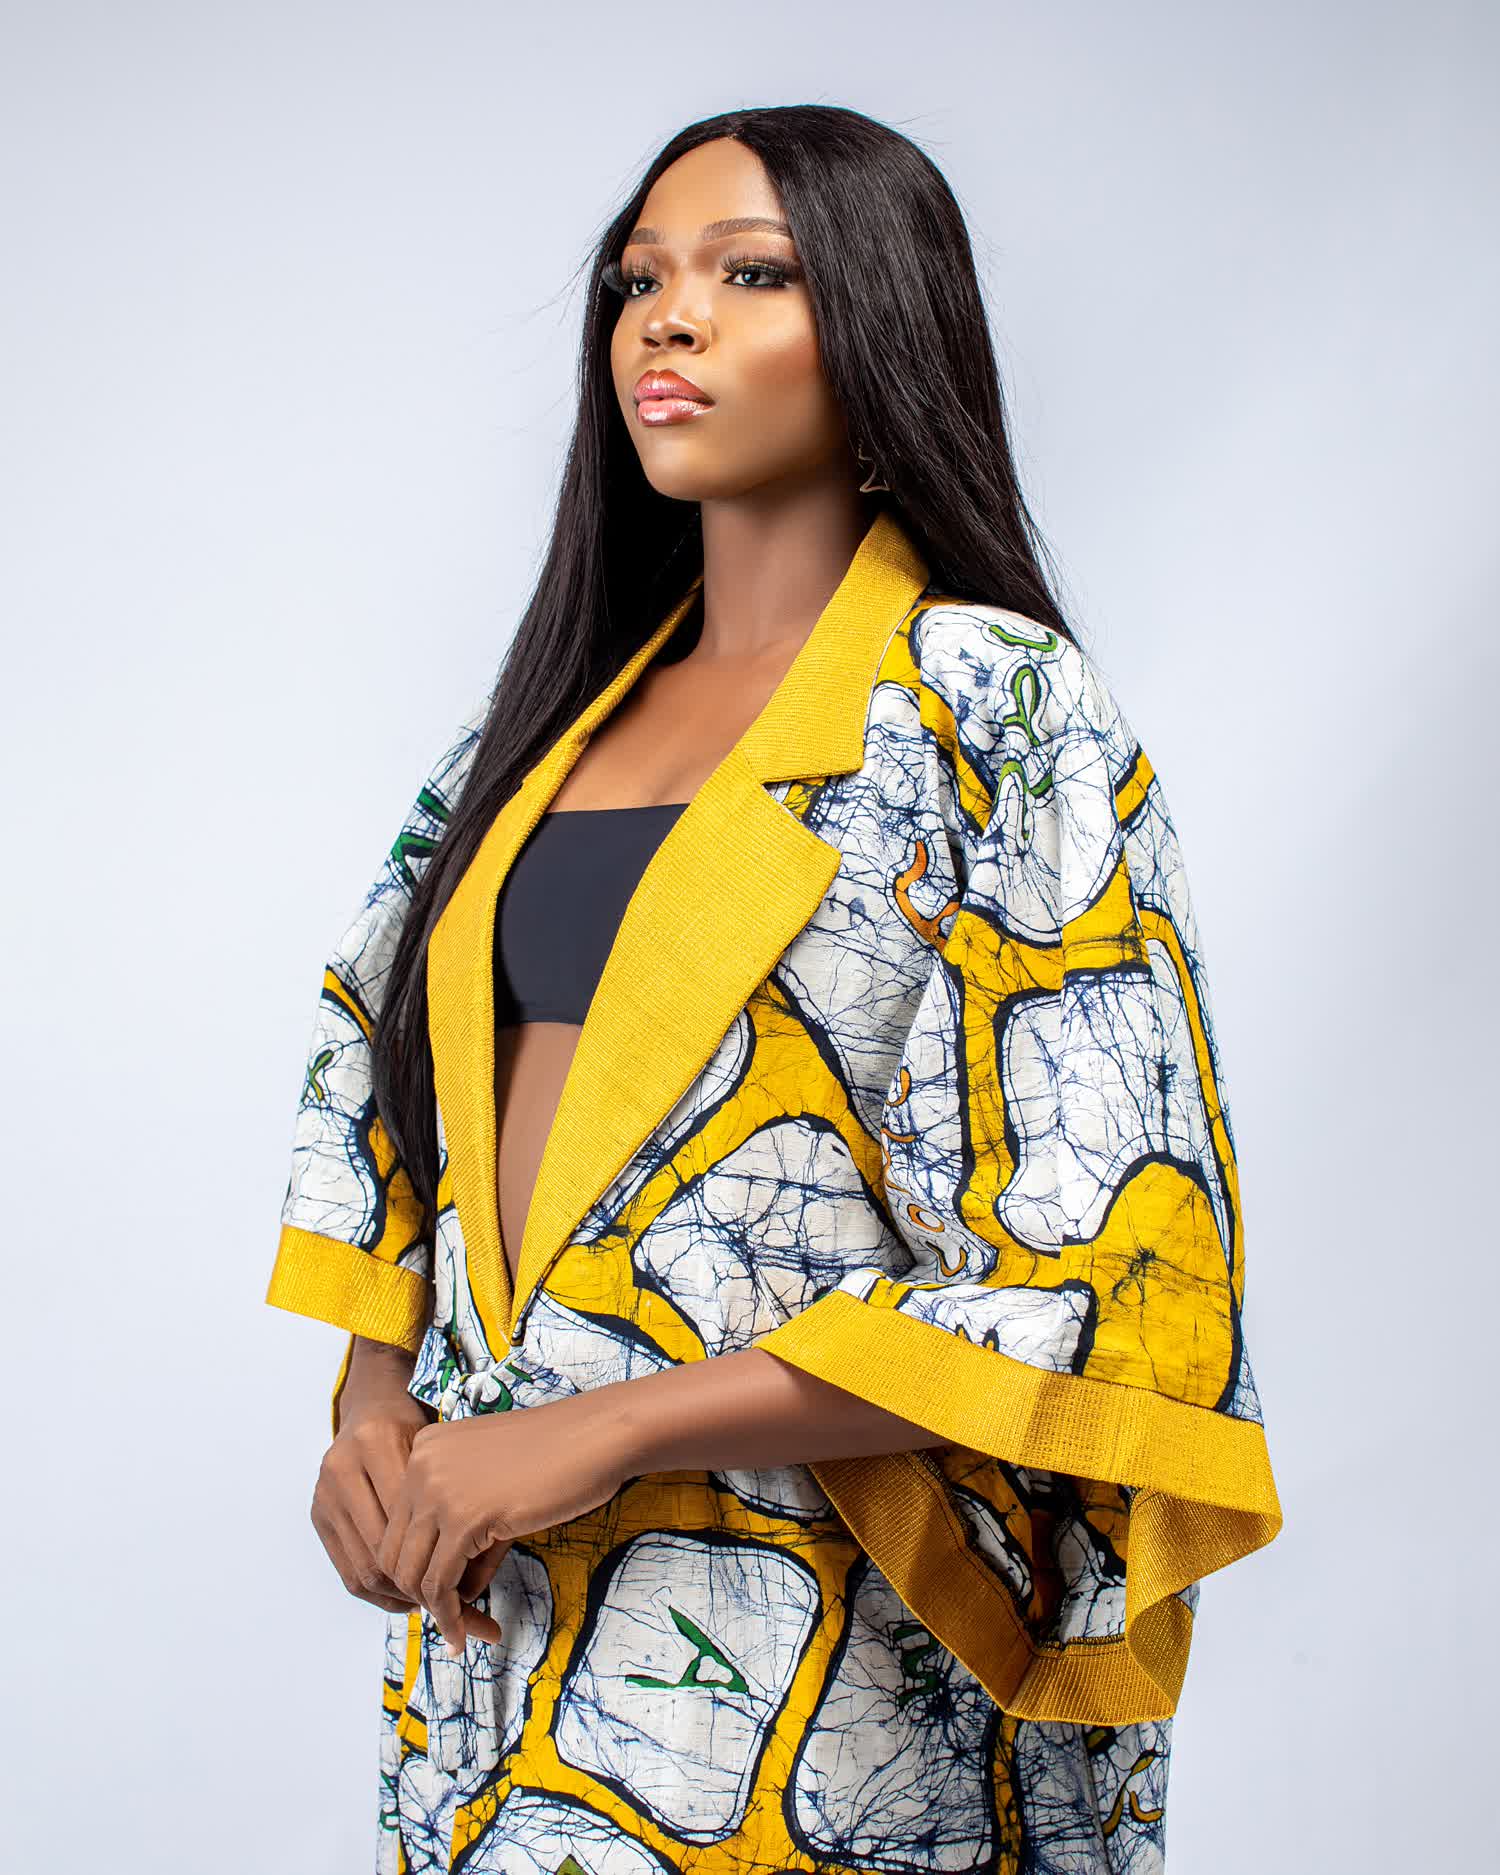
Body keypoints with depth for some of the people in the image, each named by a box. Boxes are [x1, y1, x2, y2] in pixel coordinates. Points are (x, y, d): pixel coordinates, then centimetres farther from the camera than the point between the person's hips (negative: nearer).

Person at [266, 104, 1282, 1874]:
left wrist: (599, 1433, -19)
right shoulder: (570, 698, 9)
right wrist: (375, 1402, -2)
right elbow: (382, 1065, 16)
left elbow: (1104, 1263, -18)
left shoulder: (990, 702, -11)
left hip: (800, 1645, -6)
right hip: (496, 1587, 6)